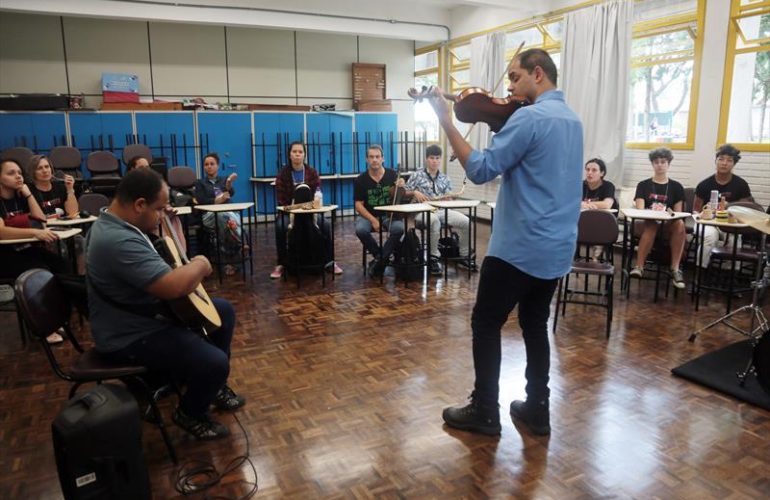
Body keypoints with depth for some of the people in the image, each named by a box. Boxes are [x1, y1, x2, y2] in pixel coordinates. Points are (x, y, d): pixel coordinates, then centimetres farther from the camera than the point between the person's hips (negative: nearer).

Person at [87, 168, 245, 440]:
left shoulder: (113, 224, 4)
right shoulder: (119, 241, -32)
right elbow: (172, 286, -39)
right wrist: (200, 265, -19)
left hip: (147, 311, 11)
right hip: (131, 336, -11)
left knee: (224, 310, 15)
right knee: (214, 362, -24)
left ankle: (214, 385, 28)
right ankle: (190, 413, 8)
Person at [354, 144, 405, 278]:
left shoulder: (392, 174, -1)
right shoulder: (361, 179, -2)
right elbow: (358, 205, -4)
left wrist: (399, 188, -23)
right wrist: (372, 219, -19)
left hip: (388, 215, 0)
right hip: (368, 215, 0)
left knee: (399, 228, -30)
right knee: (360, 230, -31)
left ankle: (380, 260, -14)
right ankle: (380, 257, -7)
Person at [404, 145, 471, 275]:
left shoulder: (445, 179, 17)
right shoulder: (417, 176, 8)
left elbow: (448, 199, 15)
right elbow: (404, 193, 9)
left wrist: (447, 198, -8)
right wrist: (415, 192, -10)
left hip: (443, 210, 4)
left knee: (466, 221, -20)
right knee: (435, 221, -41)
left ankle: (464, 255, 1)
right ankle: (433, 257, -26)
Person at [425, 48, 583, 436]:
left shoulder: (529, 117, -16)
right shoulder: (572, 120, 14)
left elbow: (480, 170, -18)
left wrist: (446, 123, -14)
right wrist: (500, 123, 10)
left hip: (520, 246, -9)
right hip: (557, 247, 9)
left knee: (485, 324, 4)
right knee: (535, 325, 17)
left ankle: (484, 413, 13)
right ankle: (537, 410, 24)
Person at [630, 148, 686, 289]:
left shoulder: (676, 187, 13)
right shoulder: (643, 185, 10)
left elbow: (678, 213, 5)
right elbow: (640, 209, -2)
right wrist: (653, 213, -23)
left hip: (669, 223, 1)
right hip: (648, 221, -1)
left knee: (680, 224, -34)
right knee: (651, 225, -38)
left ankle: (675, 269, -36)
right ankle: (639, 266, -44)